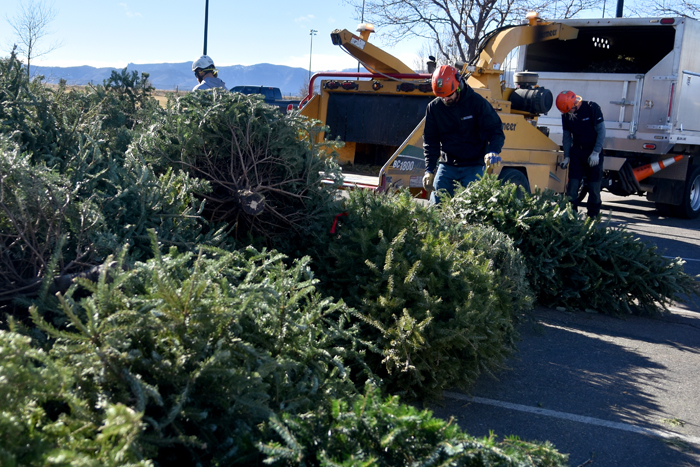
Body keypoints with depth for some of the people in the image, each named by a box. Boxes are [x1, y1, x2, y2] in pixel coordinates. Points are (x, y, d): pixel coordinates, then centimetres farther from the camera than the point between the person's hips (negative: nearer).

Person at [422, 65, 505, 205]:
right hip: (446, 166, 3)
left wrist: (493, 151, -27)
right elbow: (430, 141, 8)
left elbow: (495, 131, -6)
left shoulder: (477, 102, -6)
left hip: (474, 167, -3)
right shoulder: (434, 107, 2)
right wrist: (429, 169, -2)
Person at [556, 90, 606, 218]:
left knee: (594, 185, -3)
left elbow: (601, 131, -12)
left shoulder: (592, 108, -14)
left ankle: (593, 216, 6)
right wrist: (566, 157, 2)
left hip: (593, 151, -3)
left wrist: (596, 153, -18)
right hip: (577, 151, 4)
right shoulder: (566, 115, -1)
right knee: (572, 183, -5)